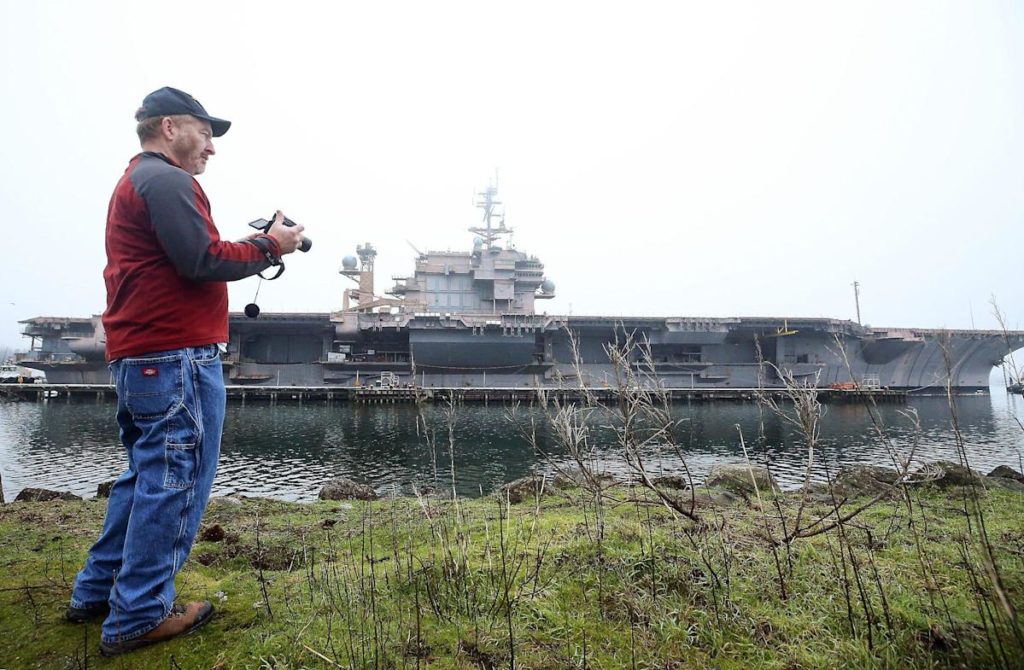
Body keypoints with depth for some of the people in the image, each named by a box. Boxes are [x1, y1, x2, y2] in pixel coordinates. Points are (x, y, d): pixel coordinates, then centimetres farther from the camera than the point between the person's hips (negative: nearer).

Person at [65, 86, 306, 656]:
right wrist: (268, 248, -7)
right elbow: (202, 262, -19)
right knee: (175, 481, -2)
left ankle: (97, 592, 29)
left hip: (138, 354, 11)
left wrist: (244, 247, 11)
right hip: (178, 356, -11)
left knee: (148, 475, 20)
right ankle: (138, 617, 7)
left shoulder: (133, 181, 23)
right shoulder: (167, 181, -10)